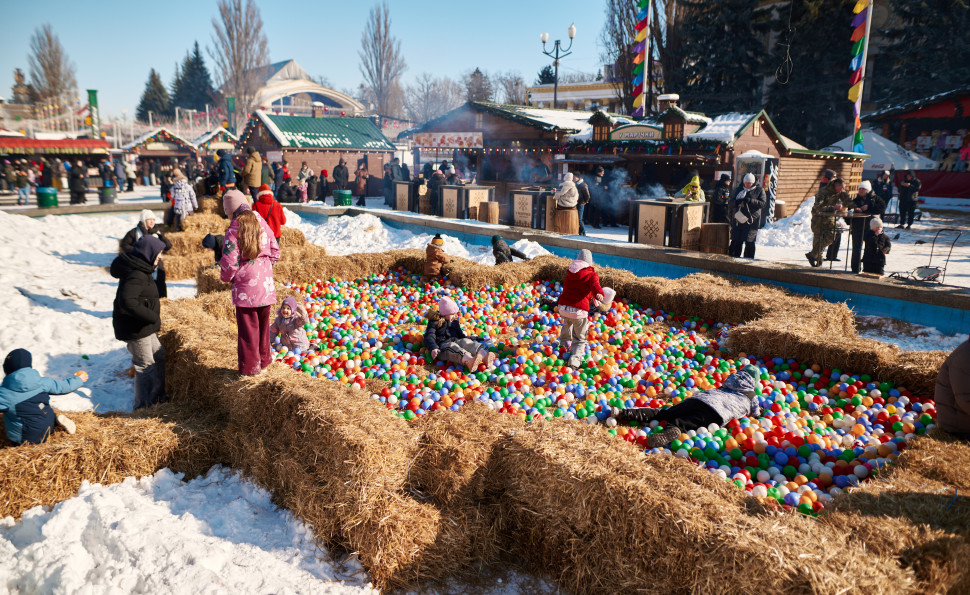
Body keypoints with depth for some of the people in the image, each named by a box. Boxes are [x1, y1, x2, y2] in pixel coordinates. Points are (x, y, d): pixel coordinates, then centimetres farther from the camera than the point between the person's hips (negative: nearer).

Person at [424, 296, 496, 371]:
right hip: (442, 346, -6)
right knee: (453, 348, -39)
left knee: (466, 342, -27)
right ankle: (469, 362, -74)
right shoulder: (434, 322, 5)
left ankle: (484, 357, -58)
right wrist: (433, 348, -26)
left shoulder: (454, 322, 26)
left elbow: (460, 335, 31)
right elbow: (429, 337, -6)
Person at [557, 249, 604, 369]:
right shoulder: (592, 275, 2)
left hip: (562, 307, 5)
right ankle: (575, 358, -12)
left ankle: (564, 342, 59)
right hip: (579, 311, -5)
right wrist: (599, 294, -38)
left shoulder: (569, 274, 18)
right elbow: (595, 285, -20)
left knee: (567, 323, 39)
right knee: (580, 338, 8)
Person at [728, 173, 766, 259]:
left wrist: (750, 200, -18)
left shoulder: (759, 190, 5)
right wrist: (737, 201, -13)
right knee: (736, 241, 0)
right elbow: (730, 202, 9)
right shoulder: (738, 189, 13)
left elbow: (762, 203, -5)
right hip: (738, 219, 2)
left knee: (750, 241, -4)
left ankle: (748, 259, 5)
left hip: (751, 220, -2)